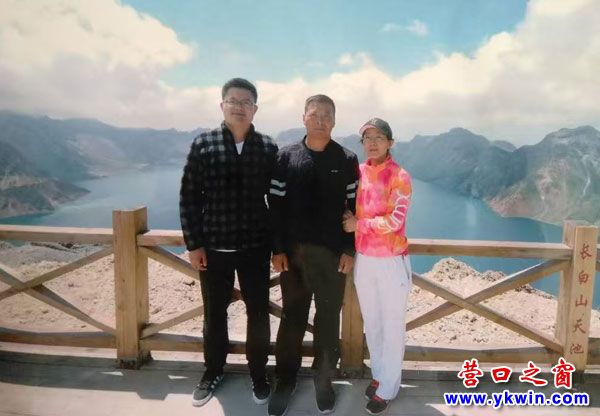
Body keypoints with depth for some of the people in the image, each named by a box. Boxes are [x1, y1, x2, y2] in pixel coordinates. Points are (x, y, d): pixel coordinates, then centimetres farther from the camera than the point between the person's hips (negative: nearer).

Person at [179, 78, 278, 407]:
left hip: (255, 247, 0)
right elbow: (189, 197, -2)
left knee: (258, 313, 10)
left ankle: (258, 374, 31)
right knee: (214, 314, 14)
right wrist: (193, 244, -5)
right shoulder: (203, 144, -2)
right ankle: (213, 372, 36)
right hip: (213, 248, 0)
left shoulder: (268, 148, 0)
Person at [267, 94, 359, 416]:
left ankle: (324, 381, 26)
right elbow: (275, 205, 1)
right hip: (293, 252, 1)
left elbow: (355, 207, 2)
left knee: (328, 320, 9)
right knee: (292, 318, 11)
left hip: (332, 253, 0)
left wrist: (350, 250, -4)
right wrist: (277, 249, -3)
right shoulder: (286, 157, 3)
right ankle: (285, 379, 26)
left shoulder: (347, 160, 2)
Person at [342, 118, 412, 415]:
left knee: (392, 326, 7)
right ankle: (378, 374, 37)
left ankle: (387, 388, 23)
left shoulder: (399, 176, -10)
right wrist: (349, 220, -6)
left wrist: (358, 225, -14)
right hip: (363, 259, 5)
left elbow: (395, 221, -18)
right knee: (371, 323, 17)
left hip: (391, 261, -5)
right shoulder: (358, 172, 4)